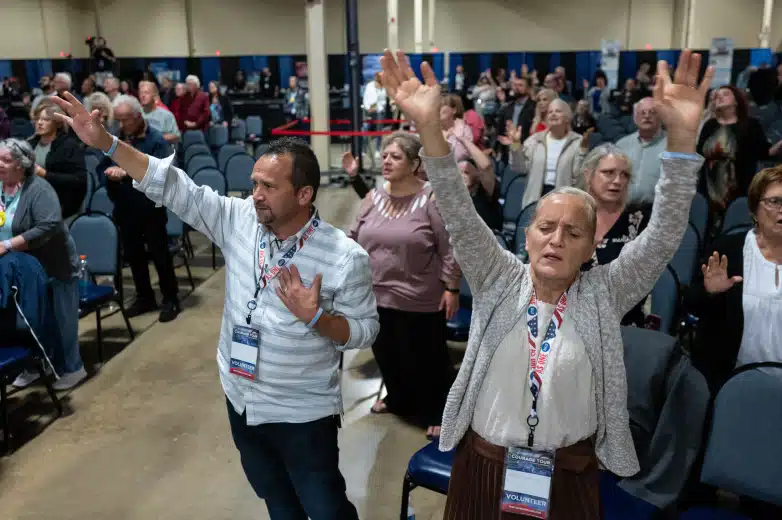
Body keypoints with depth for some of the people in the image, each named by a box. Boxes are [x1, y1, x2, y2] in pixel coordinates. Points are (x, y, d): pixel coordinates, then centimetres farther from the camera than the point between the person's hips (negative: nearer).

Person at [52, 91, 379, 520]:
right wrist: (105, 143, -14)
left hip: (302, 414, -5)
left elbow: (364, 331, -14)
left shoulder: (345, 258, -21)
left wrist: (315, 316, -32)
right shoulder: (239, 220, -9)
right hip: (241, 399, 5)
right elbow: (174, 188, -8)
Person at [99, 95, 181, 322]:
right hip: (125, 209, 6)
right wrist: (111, 172, -16)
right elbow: (102, 168, 8)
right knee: (133, 254, 15)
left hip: (150, 209, -6)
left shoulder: (156, 140, -13)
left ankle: (170, 299, 15)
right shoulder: (115, 138, 5)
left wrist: (128, 173, -26)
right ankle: (144, 297, 29)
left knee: (159, 254, 2)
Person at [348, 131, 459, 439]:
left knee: (426, 359, 8)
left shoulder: (432, 199, -14)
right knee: (386, 353, 20)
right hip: (378, 295, 6)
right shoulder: (374, 197, 3)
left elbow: (450, 249, -12)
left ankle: (438, 413, 29)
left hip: (420, 301, -6)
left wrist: (451, 288, -12)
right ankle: (398, 399, 45)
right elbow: (355, 238, 11)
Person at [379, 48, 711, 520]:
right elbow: (461, 219, -16)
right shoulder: (499, 281, -4)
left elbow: (664, 235, -15)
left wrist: (682, 135, -28)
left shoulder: (603, 294, -5)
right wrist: (429, 127, -30)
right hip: (486, 463, 1)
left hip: (569, 471, 0)